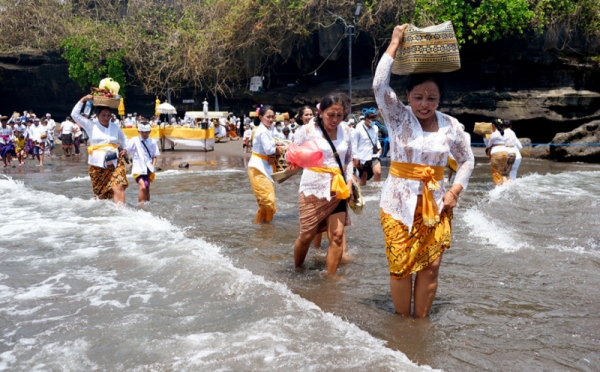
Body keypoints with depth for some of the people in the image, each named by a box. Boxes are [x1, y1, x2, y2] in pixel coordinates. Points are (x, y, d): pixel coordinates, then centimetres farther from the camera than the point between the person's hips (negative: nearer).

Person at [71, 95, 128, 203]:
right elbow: (74, 114, -2)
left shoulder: (115, 127, 10)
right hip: (97, 164, 0)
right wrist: (83, 100, -5)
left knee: (118, 188, -16)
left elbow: (123, 139, 27)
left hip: (114, 163, 1)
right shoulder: (91, 126, 3)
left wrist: (125, 149, 9)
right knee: (100, 192, 11)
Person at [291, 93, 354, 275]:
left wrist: (349, 182, 2)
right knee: (307, 236, 5)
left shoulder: (345, 130, 3)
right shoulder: (307, 130, -9)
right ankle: (297, 270, 31)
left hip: (337, 190, 3)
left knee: (338, 236, -4)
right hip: (313, 189, -3)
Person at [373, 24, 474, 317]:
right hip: (399, 203, -2)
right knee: (401, 267, 0)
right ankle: (402, 322, 18)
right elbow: (379, 85, -22)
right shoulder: (398, 117, -6)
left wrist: (455, 191, 0)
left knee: (431, 266, 2)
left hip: (435, 204, 3)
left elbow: (467, 160, 15)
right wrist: (395, 43, -15)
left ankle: (421, 320, 17)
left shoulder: (450, 125, 2)